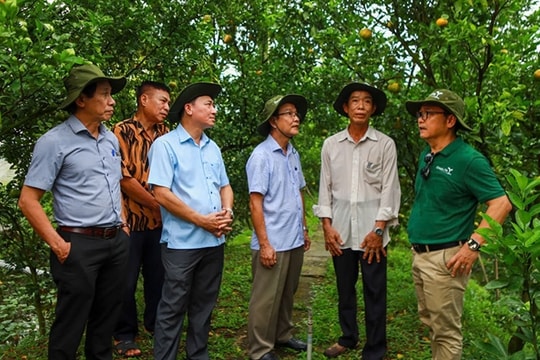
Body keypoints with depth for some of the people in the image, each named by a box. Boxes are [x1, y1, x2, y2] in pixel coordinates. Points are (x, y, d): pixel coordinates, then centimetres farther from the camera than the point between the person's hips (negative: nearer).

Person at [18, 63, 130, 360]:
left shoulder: (111, 140, 10)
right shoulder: (55, 141, -11)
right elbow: (28, 200, -11)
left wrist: (122, 224, 14)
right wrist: (57, 244, -14)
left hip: (117, 241, 6)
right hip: (79, 245, -6)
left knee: (107, 317, 18)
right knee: (71, 324, 7)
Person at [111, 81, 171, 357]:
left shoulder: (166, 134, 7)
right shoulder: (122, 131, -9)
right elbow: (124, 177, -15)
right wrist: (158, 204, -12)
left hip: (160, 220, 5)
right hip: (130, 219, -4)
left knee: (158, 277, 14)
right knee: (126, 282, 7)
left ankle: (155, 324, 34)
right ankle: (125, 334, 25)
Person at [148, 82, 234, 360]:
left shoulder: (213, 147, 13)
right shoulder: (165, 145, -8)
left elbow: (225, 186, 17)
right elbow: (161, 194, -16)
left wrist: (227, 212, -4)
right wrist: (201, 220, -15)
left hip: (214, 241, 7)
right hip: (182, 242, -7)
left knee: (204, 305, 17)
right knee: (173, 308, 4)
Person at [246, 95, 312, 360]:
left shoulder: (293, 154, 9)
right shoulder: (261, 156, -13)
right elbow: (255, 203, -16)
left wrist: (304, 229, 16)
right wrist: (264, 244, -17)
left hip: (294, 241, 7)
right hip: (273, 243, -7)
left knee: (287, 294, 19)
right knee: (266, 299, 5)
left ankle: (283, 335, 36)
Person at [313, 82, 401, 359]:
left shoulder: (385, 144, -2)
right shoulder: (331, 144, 5)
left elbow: (389, 189, -4)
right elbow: (325, 187, 6)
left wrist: (378, 230, -9)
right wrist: (326, 225, -1)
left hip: (372, 230, -2)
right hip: (340, 229, 3)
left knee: (374, 292, 6)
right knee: (344, 289, 15)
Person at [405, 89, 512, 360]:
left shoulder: (468, 160, -15)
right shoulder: (426, 156, 9)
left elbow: (501, 204, -17)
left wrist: (473, 245, -20)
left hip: (444, 258, -8)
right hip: (419, 254, 8)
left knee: (446, 331, 4)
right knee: (430, 323, 20)